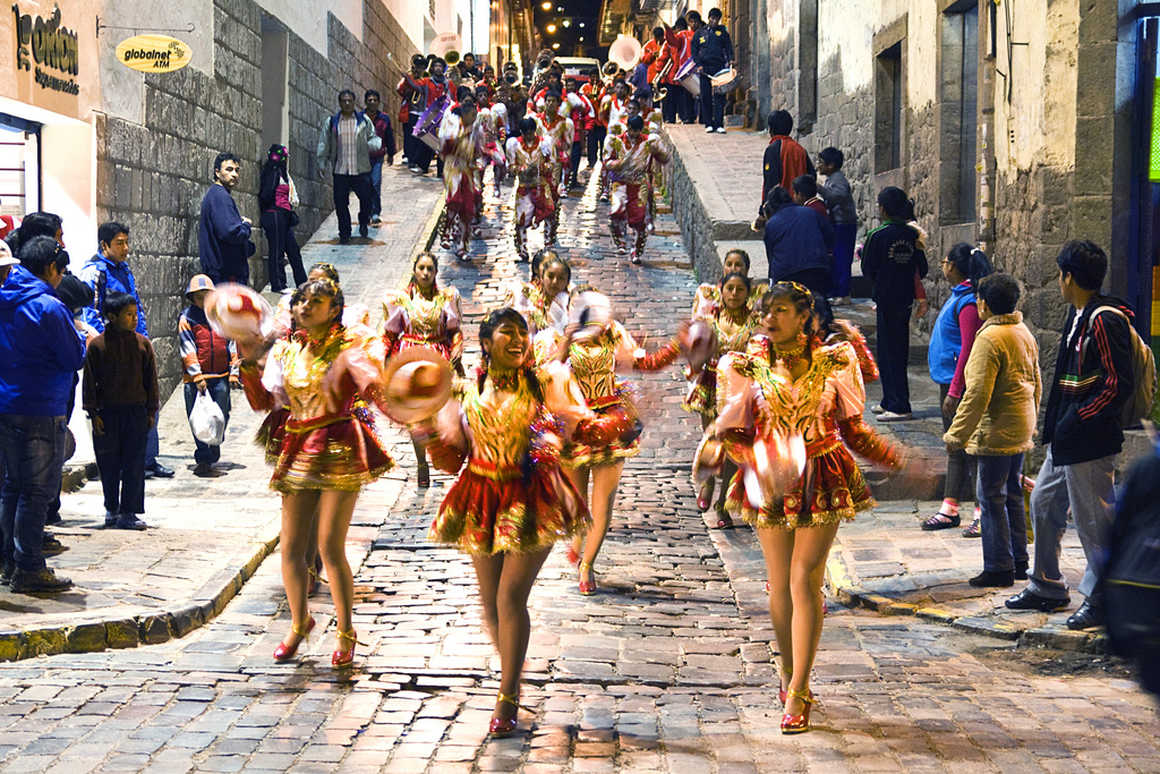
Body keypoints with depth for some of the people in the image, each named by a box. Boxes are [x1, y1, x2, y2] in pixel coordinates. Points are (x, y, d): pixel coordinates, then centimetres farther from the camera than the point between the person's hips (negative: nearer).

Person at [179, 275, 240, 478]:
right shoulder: (186, 318, 0)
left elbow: (231, 344, 14)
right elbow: (187, 349, -6)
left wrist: (233, 371, 7)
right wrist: (197, 376, -13)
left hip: (221, 377, 3)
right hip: (196, 379, -3)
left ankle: (206, 460, 14)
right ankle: (204, 462, 0)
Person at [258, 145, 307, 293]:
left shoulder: (280, 172, 17)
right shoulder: (274, 172, -12)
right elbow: (267, 194, -21)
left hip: (283, 217, 10)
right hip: (275, 215, -10)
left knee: (293, 249, 11)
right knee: (277, 250, -3)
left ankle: (302, 283, 16)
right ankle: (277, 285, 2)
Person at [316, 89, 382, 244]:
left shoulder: (364, 120, 6)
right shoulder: (331, 122, 6)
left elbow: (373, 137, 13)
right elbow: (324, 144, 9)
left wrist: (373, 144, -11)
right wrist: (321, 163, 3)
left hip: (361, 169, 0)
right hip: (340, 170, 0)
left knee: (366, 198, -4)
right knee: (341, 203, 0)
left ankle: (363, 223, 26)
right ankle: (344, 234, 12)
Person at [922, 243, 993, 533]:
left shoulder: (968, 302, -18)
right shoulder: (958, 295, 12)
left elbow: (968, 349, -22)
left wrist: (954, 390, -23)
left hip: (962, 385, -10)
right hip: (949, 382, 10)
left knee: (969, 447, -6)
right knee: (955, 447, 15)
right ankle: (949, 509, 23)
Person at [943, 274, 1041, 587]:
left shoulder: (989, 338, -17)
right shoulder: (1026, 334, 11)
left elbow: (978, 392, -21)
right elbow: (1036, 385, 19)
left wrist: (957, 433, -16)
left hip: (996, 431, -9)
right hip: (1021, 431, 9)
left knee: (991, 497, -3)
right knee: (1013, 494, 16)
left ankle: (999, 567, -1)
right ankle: (1019, 561, 22)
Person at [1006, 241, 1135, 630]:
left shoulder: (1104, 320, -19)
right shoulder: (1078, 315, 11)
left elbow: (1119, 384, -22)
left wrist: (1076, 420, -19)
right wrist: (1057, 423, 15)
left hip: (1090, 440, -10)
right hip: (1066, 438, 10)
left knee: (1093, 518, -1)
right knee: (1044, 503, 18)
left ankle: (1103, 599, 12)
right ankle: (1047, 587, 30)